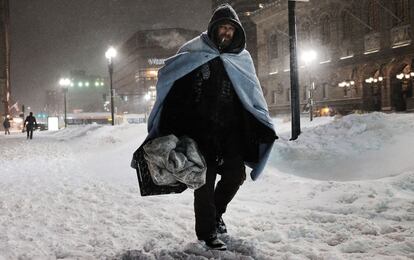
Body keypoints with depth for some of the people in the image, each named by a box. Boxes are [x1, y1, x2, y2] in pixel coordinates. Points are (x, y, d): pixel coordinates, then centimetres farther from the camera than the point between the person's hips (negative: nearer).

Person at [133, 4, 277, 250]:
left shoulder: (241, 58, 11)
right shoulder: (194, 52, -2)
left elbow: (253, 96, 15)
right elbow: (167, 74, -4)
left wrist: (265, 126, 10)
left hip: (231, 129, 5)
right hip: (201, 129, -4)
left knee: (236, 174, 7)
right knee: (205, 180, -2)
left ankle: (216, 213, 34)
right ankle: (207, 230, 12)